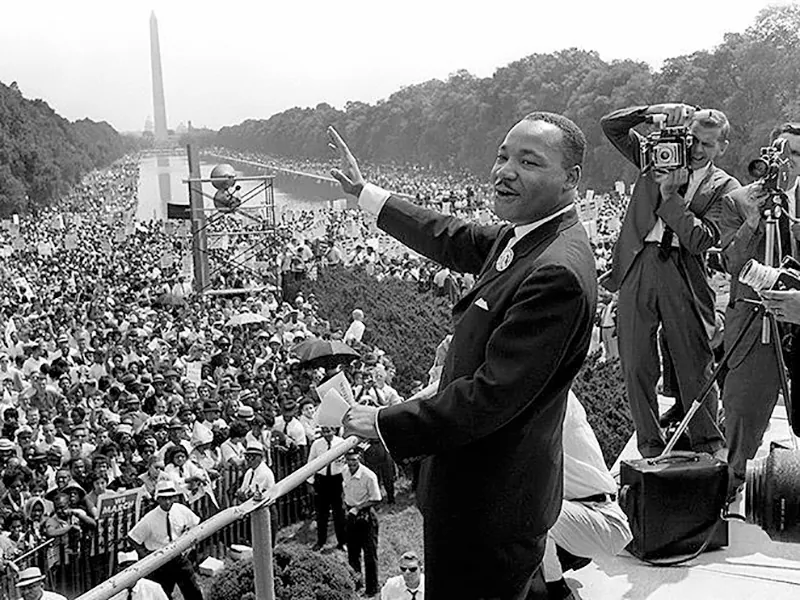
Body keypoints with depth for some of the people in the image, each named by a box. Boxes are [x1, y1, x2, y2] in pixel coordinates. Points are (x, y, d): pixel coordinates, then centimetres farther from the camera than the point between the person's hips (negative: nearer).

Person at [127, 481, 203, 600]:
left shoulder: (182, 511, -9)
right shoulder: (149, 519, -17)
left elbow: (196, 524, 9)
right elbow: (132, 538, -7)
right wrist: (144, 554, -12)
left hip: (179, 557, 3)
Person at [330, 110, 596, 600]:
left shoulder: (558, 273, -28)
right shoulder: (524, 235, 3)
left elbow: (492, 397, -28)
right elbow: (452, 240, 20)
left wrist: (386, 424, -18)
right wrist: (363, 191, 25)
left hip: (489, 506, -9)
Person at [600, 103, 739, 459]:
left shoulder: (724, 188, 4)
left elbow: (700, 239, -10)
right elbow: (610, 126, 7)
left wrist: (669, 194, -12)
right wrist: (654, 111, -7)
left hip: (684, 275, -2)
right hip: (638, 266, 2)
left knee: (695, 367, 3)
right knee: (636, 365, 5)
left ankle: (708, 447, 19)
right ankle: (650, 446, 18)